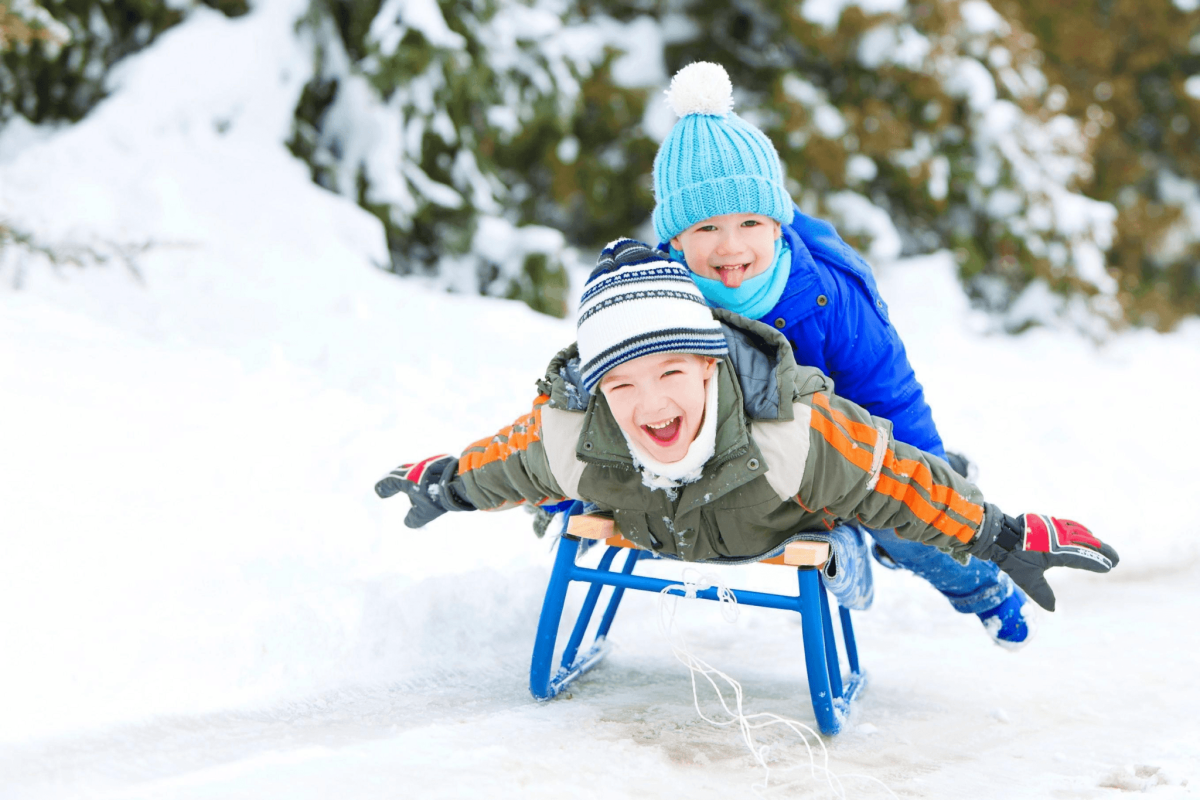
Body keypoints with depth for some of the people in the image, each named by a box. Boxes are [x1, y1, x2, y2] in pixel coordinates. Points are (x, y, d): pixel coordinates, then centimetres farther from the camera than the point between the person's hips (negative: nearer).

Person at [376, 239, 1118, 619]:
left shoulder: (799, 432, -50)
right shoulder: (567, 434, -42)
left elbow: (907, 484, -34)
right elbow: (501, 461, -17)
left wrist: (1009, 540, -26)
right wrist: (443, 486, 2)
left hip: (788, 532, -1)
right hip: (656, 537, 1)